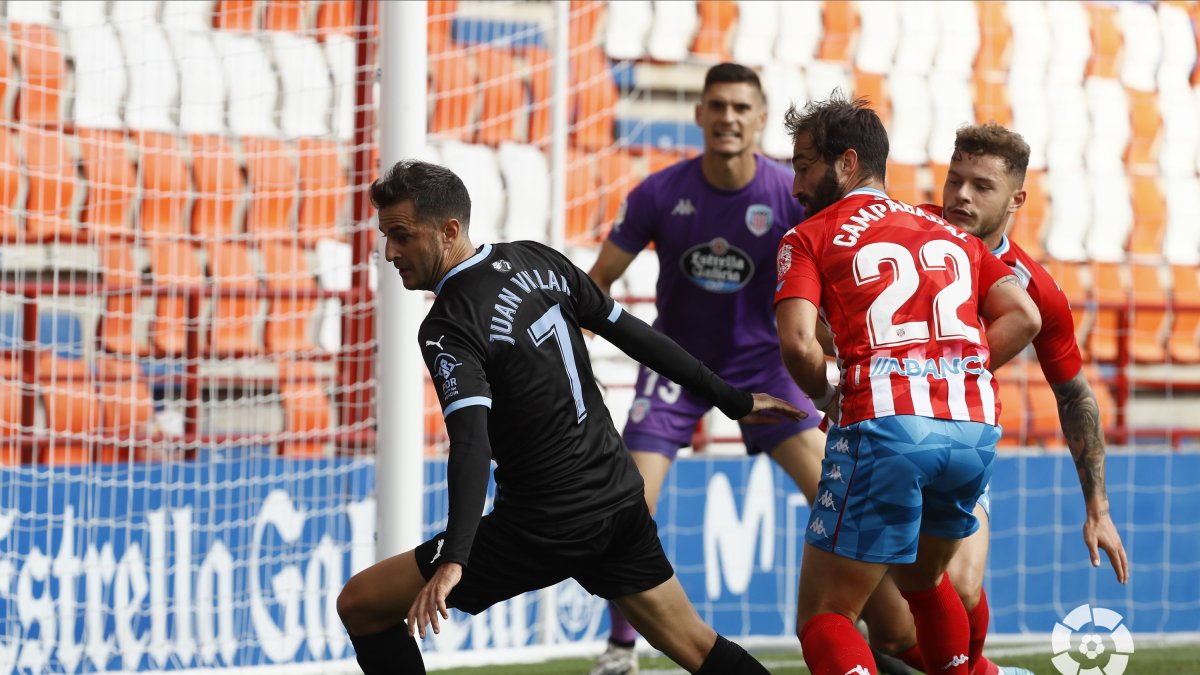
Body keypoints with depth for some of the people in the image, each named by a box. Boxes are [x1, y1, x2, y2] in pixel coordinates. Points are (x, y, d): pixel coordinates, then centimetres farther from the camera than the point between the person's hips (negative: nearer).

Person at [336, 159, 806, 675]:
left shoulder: (447, 329, -18)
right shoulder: (536, 261, 3)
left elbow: (471, 443, -31)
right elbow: (631, 332, 12)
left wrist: (452, 559, -42)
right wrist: (733, 400, 22)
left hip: (543, 529, -7)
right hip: (620, 502, 8)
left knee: (361, 604, -1)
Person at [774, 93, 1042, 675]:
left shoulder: (809, 239, 10)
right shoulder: (950, 234, 25)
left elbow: (797, 341, -7)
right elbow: (1023, 318, 11)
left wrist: (828, 397, 11)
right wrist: (951, 379, 14)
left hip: (884, 425, -5)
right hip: (974, 427, 5)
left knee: (824, 618, 1)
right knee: (922, 581, 31)